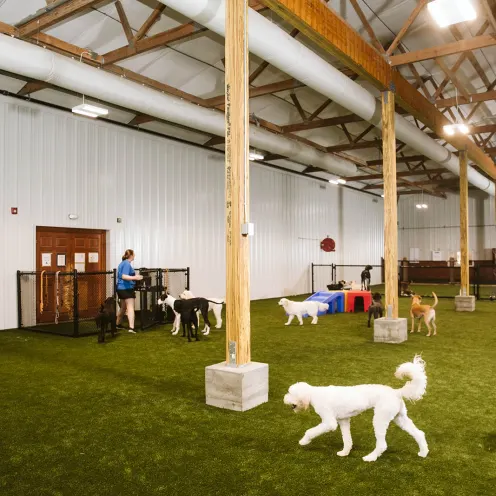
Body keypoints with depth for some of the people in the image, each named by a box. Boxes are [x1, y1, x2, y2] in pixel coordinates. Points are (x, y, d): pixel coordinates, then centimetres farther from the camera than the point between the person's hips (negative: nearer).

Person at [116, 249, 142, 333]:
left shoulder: (122, 263, 16)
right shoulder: (127, 264, -15)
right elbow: (124, 276, -25)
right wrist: (135, 278, -36)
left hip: (121, 288, 10)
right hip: (127, 288, -10)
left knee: (122, 308, 21)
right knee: (130, 308, -14)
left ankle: (117, 324, 33)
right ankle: (131, 328, -24)